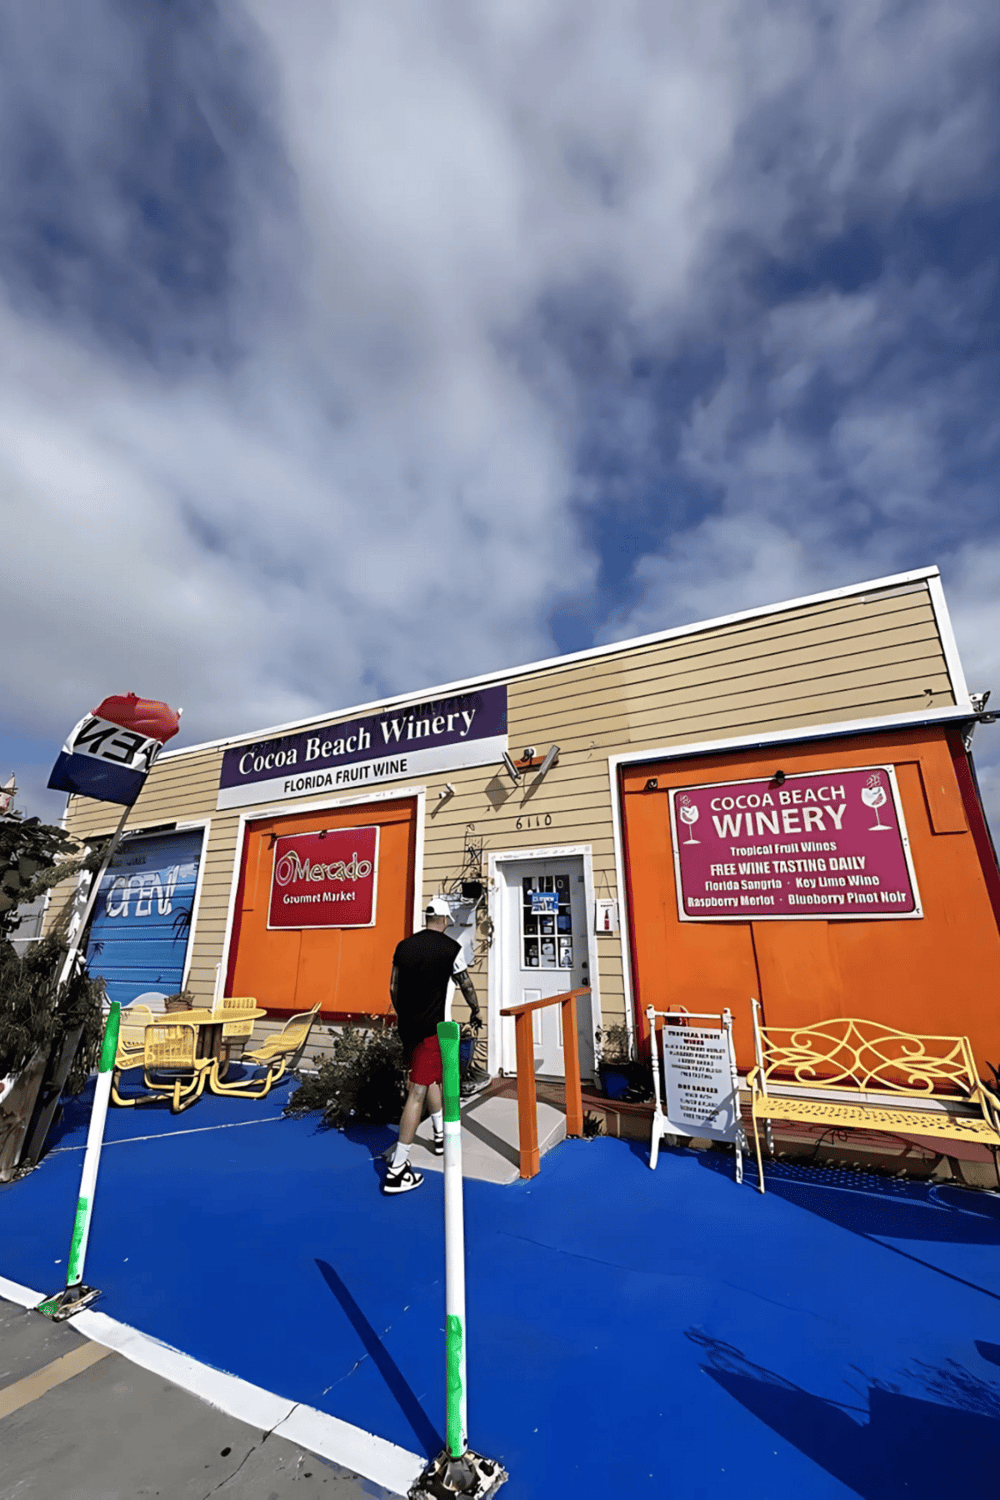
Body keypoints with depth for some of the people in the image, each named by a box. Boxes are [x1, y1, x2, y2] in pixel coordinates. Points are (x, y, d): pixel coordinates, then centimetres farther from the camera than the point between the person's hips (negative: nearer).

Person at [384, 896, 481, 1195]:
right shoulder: (451, 948, -10)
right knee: (418, 1092, 0)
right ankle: (397, 1170, 5)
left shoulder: (404, 946, 3)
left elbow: (393, 987, 10)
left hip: (406, 1027, 6)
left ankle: (440, 1135, 41)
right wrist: (476, 1013, 19)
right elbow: (466, 985, 2)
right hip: (430, 1029, -6)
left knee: (430, 1078, 25)